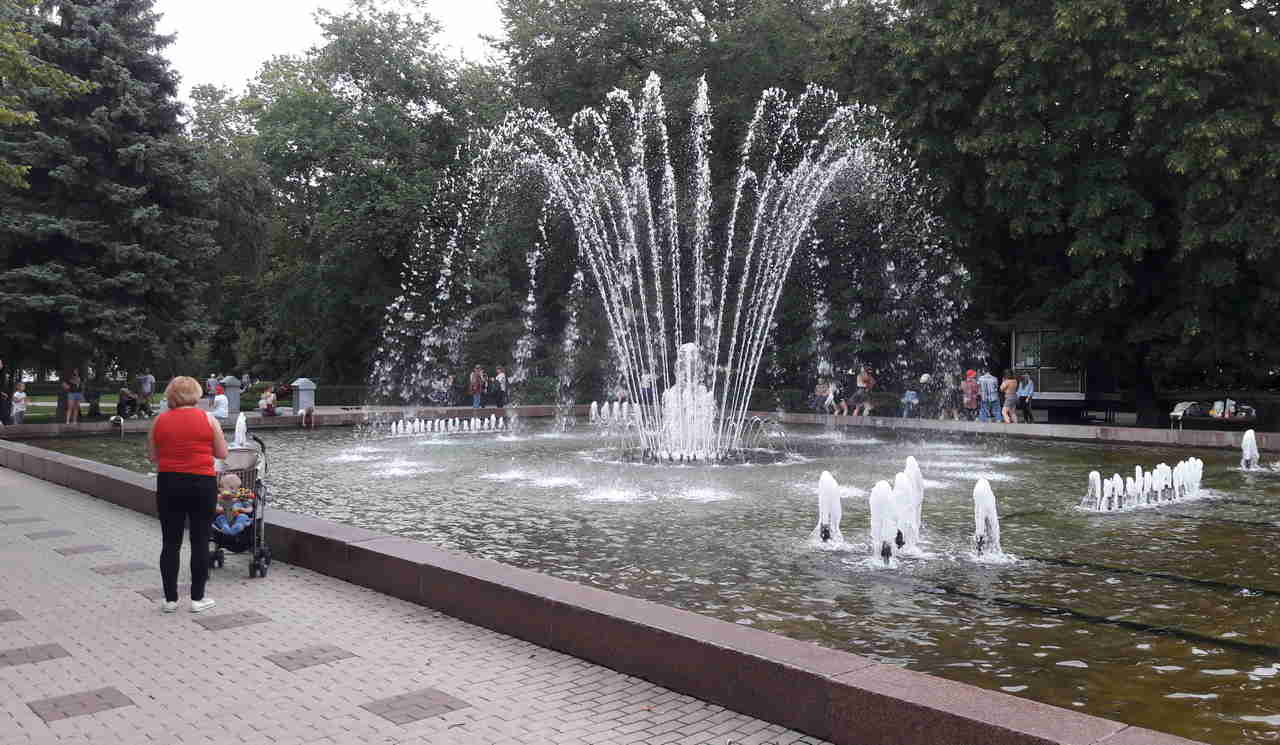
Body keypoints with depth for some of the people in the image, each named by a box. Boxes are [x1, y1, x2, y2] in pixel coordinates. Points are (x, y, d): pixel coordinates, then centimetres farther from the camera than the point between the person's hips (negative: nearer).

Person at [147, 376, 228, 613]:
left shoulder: (159, 421, 2)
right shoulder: (208, 419, -3)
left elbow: (153, 456, 9)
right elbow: (222, 453, 2)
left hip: (169, 484, 2)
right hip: (202, 484, -2)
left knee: (171, 542, 9)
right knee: (200, 541, 5)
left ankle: (170, 599, 13)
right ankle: (197, 598, 9)